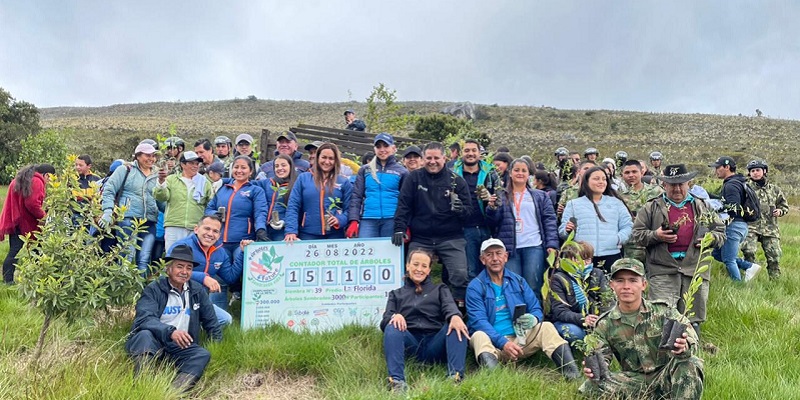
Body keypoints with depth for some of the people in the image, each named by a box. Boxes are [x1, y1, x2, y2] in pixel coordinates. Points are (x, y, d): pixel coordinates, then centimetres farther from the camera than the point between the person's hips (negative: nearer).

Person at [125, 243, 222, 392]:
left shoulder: (198, 291, 11)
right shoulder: (154, 289, -2)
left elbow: (211, 322, 19)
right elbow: (144, 318, -19)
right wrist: (170, 331, -34)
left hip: (180, 347, 3)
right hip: (152, 343, -3)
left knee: (203, 354, -25)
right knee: (145, 334, -34)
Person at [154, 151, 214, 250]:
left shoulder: (204, 182, 12)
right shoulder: (171, 179, 10)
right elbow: (161, 197, -3)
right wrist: (161, 182, -20)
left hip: (196, 230, 1)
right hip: (174, 228, -1)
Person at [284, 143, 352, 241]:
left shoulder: (344, 182, 7)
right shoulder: (303, 178, 6)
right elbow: (293, 206, 2)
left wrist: (340, 220, -15)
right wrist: (291, 231, -10)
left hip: (335, 234, 1)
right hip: (308, 234, 0)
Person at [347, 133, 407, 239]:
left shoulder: (401, 171, 8)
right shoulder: (365, 170, 12)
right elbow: (356, 197, 8)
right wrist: (354, 220, -5)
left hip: (391, 221, -1)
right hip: (368, 220, 1)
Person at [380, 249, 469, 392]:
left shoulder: (439, 289, 25)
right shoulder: (396, 294, 25)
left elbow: (449, 306, 1)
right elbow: (385, 321, 9)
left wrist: (455, 316, -26)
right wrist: (395, 316, -18)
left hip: (435, 343, 0)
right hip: (410, 343, 0)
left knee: (457, 326, -26)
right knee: (392, 328, -29)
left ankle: (455, 377, -39)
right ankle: (397, 381, -43)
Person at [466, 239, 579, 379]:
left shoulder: (518, 281, 13)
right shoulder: (475, 287, 0)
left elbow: (536, 309, 9)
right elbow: (479, 321, -11)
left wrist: (534, 319, -18)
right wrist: (503, 343, -25)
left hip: (520, 339, 4)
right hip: (494, 344, -3)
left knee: (546, 327, -18)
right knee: (479, 336, -33)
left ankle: (570, 371, -35)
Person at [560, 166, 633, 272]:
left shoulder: (616, 202, 19)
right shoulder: (573, 204, 15)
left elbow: (627, 226, 12)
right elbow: (562, 230, 11)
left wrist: (619, 238, -7)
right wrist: (567, 230, -12)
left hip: (611, 256, 1)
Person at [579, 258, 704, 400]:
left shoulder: (663, 311, -6)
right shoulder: (605, 325, -2)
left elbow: (691, 339, -15)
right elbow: (601, 358, -6)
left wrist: (684, 347, -42)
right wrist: (593, 369, -32)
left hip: (665, 376, -2)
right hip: (634, 381, 2)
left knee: (691, 363, -33)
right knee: (590, 387, -24)